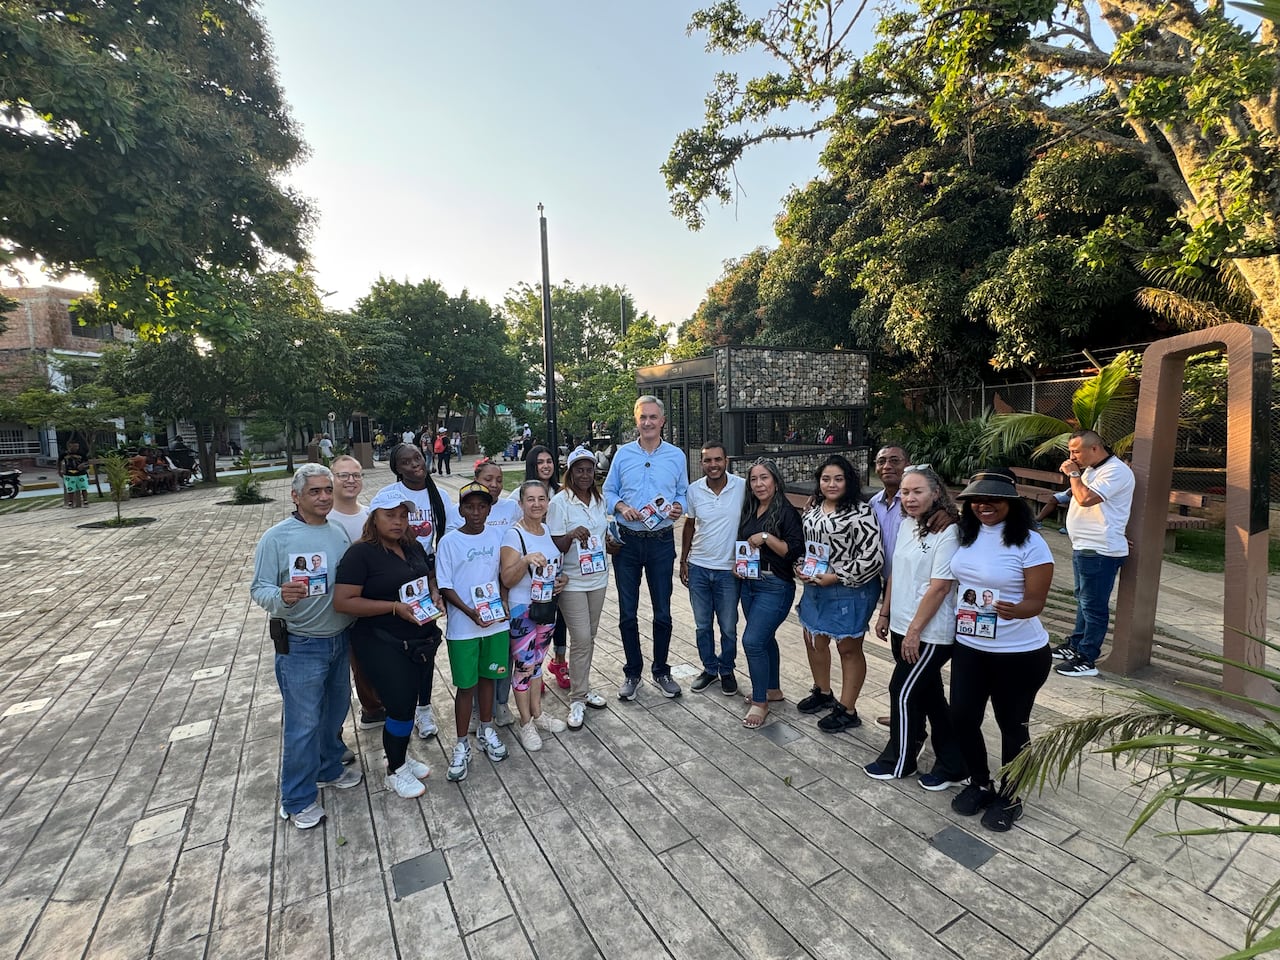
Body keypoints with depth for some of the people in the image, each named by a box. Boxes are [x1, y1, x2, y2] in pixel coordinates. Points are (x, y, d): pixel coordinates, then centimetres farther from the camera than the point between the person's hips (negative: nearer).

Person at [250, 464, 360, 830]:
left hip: (340, 639, 6)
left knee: (336, 710, 21)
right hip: (301, 646, -6)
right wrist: (282, 596, -34)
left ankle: (329, 768, 44)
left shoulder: (339, 533, 3)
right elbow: (258, 589, -14)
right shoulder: (277, 537, -13)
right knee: (303, 724, 4)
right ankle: (298, 800, 24)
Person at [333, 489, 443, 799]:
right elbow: (343, 601, -20)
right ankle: (395, 771, 25)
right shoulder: (361, 553, -14)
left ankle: (399, 753, 42)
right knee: (400, 706, 0)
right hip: (382, 645, -6)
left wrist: (434, 595, -2)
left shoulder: (414, 547, 6)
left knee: (407, 702, 18)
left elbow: (430, 578, 21)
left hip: (419, 641, 6)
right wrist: (395, 607, -25)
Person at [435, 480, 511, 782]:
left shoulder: (497, 535, 0)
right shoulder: (449, 541, -9)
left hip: (496, 622, 3)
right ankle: (462, 745, 23)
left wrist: (504, 602, -6)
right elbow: (445, 586, -7)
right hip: (463, 627, -3)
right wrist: (469, 612, -18)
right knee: (465, 685, 6)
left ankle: (486, 730, 37)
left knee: (488, 677, 17)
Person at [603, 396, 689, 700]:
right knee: (627, 613, 9)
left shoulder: (676, 456, 4)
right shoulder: (623, 454, 3)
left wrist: (678, 508, -14)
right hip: (627, 541, 0)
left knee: (662, 612, 9)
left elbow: (683, 494, 8)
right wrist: (621, 506, -13)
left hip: (661, 541, 0)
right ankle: (632, 672, 27)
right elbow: (608, 491, 7)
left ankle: (661, 671, 29)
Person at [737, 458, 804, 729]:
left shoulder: (786, 512, -12)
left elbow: (796, 551, -18)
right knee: (765, 638, 19)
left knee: (752, 640, -11)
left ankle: (760, 702, 6)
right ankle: (773, 689, 36)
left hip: (775, 586, -7)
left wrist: (766, 537, -23)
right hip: (749, 583, 7)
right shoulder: (749, 510, 9)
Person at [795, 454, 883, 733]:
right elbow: (804, 544, 17)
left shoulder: (860, 512, -18)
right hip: (815, 587, 8)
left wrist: (836, 577, -19)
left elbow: (873, 558, -22)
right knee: (813, 641, 18)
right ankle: (822, 693, 41)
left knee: (848, 648, 8)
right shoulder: (813, 508, 5)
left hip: (849, 591, -7)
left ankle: (847, 711, 24)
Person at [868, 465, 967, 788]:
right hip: (902, 627, 8)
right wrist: (885, 614, 14)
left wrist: (914, 631, -17)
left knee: (903, 693, 4)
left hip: (929, 633, -8)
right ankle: (952, 763, 34)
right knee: (928, 695, 17)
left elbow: (939, 588, -20)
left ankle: (898, 761, 25)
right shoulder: (906, 525, 5)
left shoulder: (947, 532, -18)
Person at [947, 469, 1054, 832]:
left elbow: (1036, 601, -19)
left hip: (1019, 654, -5)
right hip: (968, 647, 5)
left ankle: (1009, 797, 36)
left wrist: (1015, 610, -37)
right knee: (962, 719, 10)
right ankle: (979, 783, 36)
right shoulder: (966, 535, -1)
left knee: (1012, 727, 13)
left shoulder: (1030, 543, -17)